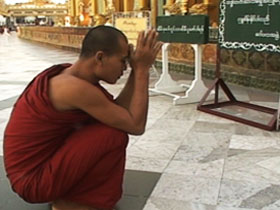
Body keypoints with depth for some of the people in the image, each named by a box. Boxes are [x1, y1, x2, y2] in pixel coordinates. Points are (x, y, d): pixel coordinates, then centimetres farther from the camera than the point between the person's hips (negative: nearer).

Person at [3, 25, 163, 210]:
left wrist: (136, 71, -3)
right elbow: (136, 125, -22)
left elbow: (120, 111, 4)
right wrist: (142, 70, -17)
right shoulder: (75, 88, -28)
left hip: (39, 162, 10)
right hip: (33, 179, -9)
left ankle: (65, 195, 12)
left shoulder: (70, 74, 1)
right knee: (115, 134, -20)